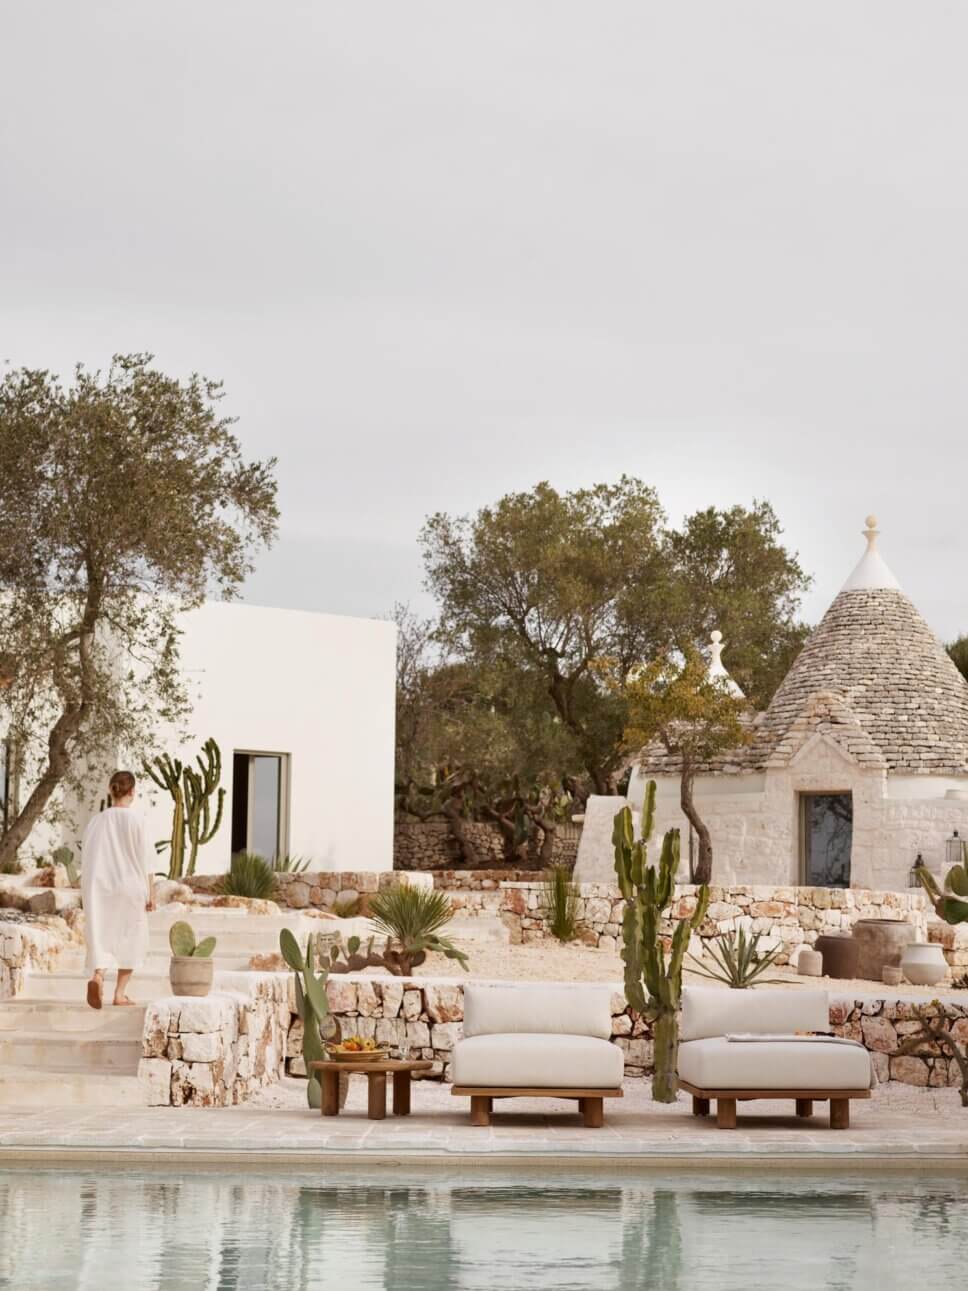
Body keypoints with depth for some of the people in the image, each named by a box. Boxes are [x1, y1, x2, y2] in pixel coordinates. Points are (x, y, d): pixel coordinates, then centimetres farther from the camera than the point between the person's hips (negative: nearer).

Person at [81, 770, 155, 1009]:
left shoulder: (96, 821, 3)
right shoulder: (135, 820, -7)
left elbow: (86, 859, 8)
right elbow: (146, 859, -7)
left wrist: (88, 893, 18)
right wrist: (151, 892, -1)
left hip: (99, 888, 2)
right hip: (130, 886, -2)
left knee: (100, 935, 2)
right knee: (130, 939, 13)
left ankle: (97, 975, -28)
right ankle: (120, 992, 11)